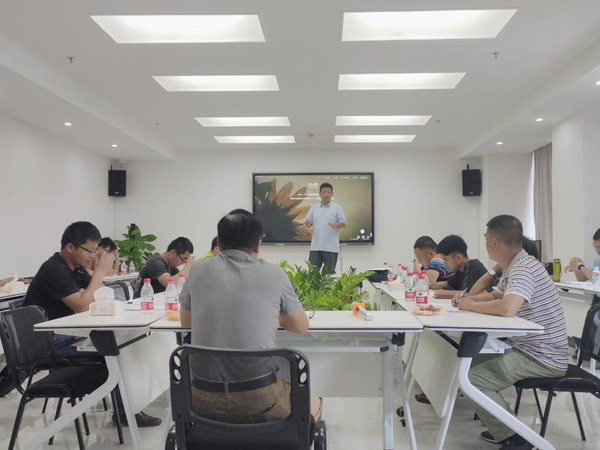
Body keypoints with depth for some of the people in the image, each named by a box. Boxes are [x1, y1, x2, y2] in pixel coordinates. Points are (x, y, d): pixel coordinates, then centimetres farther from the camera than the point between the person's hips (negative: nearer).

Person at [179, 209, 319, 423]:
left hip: (206, 402, 3)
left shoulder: (199, 270, 1)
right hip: (259, 399, -2)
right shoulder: (273, 274, -4)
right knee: (312, 403, 28)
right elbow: (302, 327, 11)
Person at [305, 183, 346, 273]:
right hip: (315, 247, 3)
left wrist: (336, 225, -22)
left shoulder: (337, 207, 3)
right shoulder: (314, 207, 11)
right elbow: (308, 224, 10)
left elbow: (343, 223, -1)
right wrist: (307, 223, -14)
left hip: (331, 248, -2)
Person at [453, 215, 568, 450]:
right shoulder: (517, 266, 9)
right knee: (471, 361, 18)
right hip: (526, 348, 10)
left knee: (471, 379, -17)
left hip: (542, 358, -10)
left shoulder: (524, 268, -23)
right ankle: (501, 429, 24)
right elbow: (494, 296, 23)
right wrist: (466, 299, 4)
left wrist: (471, 306, -21)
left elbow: (507, 308, -39)